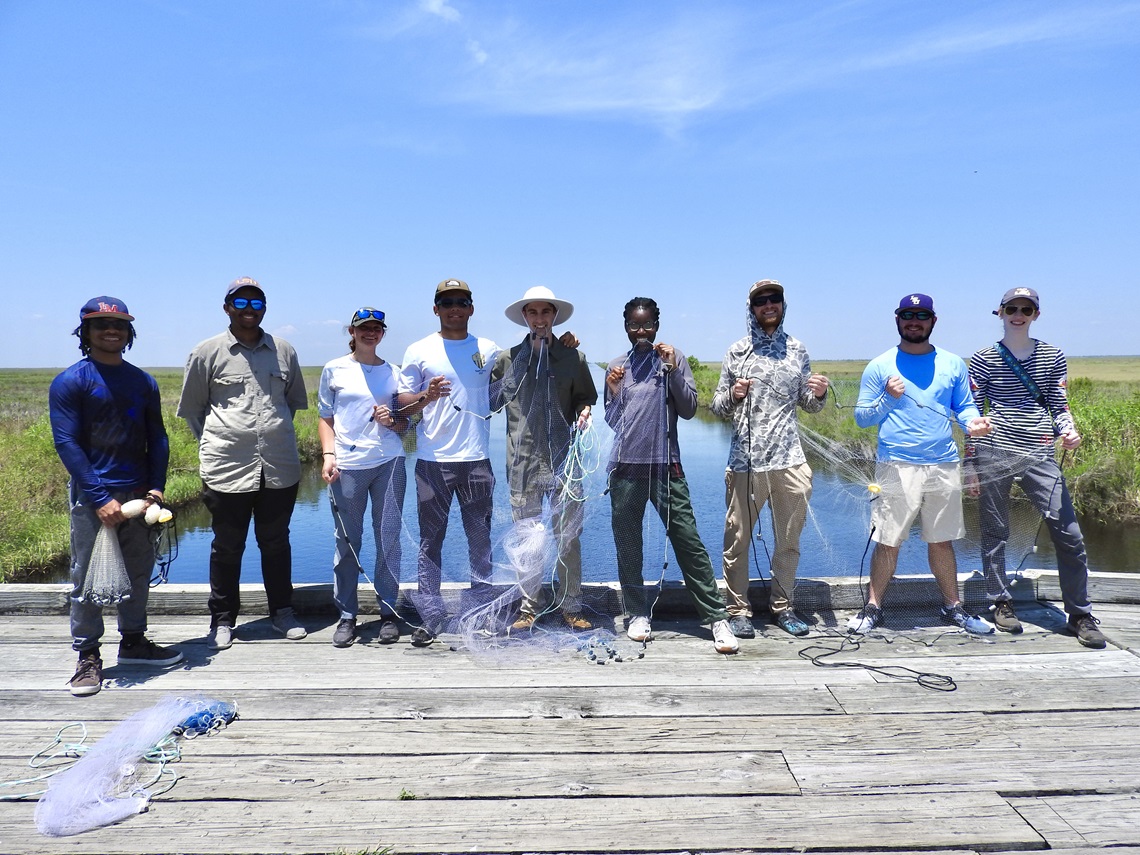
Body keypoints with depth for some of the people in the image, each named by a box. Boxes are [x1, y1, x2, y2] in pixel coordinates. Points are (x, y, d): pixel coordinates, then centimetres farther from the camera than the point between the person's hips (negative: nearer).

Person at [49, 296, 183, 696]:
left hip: (138, 494, 5)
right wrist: (100, 498, -17)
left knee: (138, 572, 13)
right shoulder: (69, 382, -5)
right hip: (91, 497, -4)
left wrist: (156, 486, -2)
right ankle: (87, 656, 15)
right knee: (88, 578, 3)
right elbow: (67, 443, -10)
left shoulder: (143, 382, 9)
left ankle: (133, 641, 29)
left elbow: (157, 438, 11)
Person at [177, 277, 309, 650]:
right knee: (227, 546, 9)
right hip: (227, 468, -2)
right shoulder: (207, 353, 2)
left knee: (276, 542, 13)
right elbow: (191, 408, 9)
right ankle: (222, 619, 23)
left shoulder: (284, 351, 8)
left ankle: (282, 611, 26)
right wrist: (213, 442, 5)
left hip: (280, 467, 2)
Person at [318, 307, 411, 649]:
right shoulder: (335, 370, 8)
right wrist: (328, 455, -5)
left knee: (389, 538, 3)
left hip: (389, 463, 1)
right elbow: (325, 419, 9)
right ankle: (346, 615, 14)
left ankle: (388, 612, 14)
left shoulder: (393, 373, 12)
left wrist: (392, 421, -6)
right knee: (347, 541, 2)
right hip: (347, 466, -1)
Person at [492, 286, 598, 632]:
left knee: (568, 535, 3)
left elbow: (584, 399, 11)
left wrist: (584, 412, -9)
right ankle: (528, 607, 19)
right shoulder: (507, 359, 7)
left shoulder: (573, 358, 6)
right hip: (522, 462, 1)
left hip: (563, 460, 0)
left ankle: (570, 606, 16)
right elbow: (490, 402, 11)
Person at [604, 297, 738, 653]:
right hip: (626, 467, 3)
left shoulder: (673, 358, 6)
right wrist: (614, 393, -4)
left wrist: (673, 370, -10)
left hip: (665, 464, -3)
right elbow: (612, 422, 15)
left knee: (688, 540, -4)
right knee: (627, 543, 6)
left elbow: (689, 409, 0)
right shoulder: (616, 366, 13)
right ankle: (638, 613, 19)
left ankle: (717, 617, 1)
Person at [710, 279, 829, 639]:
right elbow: (718, 407, 6)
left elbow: (808, 406, 16)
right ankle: (738, 611, 14)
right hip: (745, 460, -2)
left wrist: (818, 394, -5)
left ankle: (783, 607, 25)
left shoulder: (798, 350, 12)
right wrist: (732, 395, -15)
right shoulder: (737, 352, 5)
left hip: (789, 460, 3)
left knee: (789, 539, 10)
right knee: (737, 539, 1)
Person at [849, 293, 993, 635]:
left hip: (944, 467, 3)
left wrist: (973, 422, -10)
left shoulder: (953, 364, 10)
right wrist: (888, 398, -15)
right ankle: (873, 608, 13)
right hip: (896, 468, -2)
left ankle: (953, 607, 27)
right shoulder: (879, 366, 3)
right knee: (888, 542, 1)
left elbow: (964, 407, 12)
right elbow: (862, 418, 2)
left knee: (942, 540, 13)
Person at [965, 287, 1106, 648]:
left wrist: (1068, 430, -8)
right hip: (995, 454, -2)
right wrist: (972, 464, 1)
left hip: (1040, 456, 2)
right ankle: (1002, 604, 20)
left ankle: (1080, 615, 10)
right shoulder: (983, 360, 4)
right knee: (995, 533, 4)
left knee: (1069, 534, -4)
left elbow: (1059, 406, 14)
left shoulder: (1052, 357, 12)